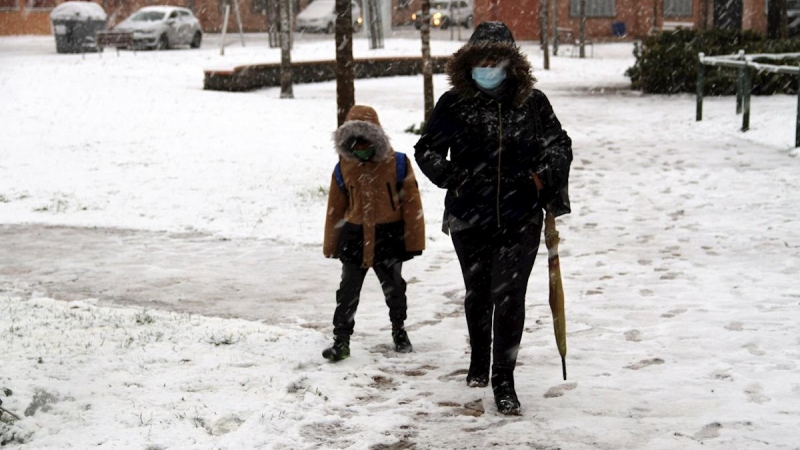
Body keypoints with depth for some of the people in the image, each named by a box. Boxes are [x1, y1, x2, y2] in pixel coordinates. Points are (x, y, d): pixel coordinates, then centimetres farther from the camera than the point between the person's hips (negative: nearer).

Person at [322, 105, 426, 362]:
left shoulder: (397, 164, -8)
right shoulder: (343, 169, -1)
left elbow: (411, 203, -5)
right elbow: (335, 209, 6)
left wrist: (414, 240, -6)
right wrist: (331, 244, 7)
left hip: (389, 237, -1)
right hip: (355, 237, 1)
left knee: (394, 288, 15)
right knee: (348, 291, 1)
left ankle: (399, 330, 35)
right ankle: (341, 339, 6)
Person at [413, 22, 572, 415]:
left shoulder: (532, 102, -2)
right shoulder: (454, 103, -4)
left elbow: (560, 144, 9)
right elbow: (426, 149, 2)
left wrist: (545, 177, -10)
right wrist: (450, 175, -17)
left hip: (521, 221, -1)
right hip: (469, 220, 1)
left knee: (510, 298, -7)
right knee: (478, 294, 19)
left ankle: (503, 380, 5)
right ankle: (479, 362, 42)